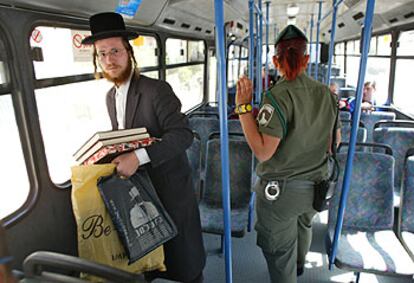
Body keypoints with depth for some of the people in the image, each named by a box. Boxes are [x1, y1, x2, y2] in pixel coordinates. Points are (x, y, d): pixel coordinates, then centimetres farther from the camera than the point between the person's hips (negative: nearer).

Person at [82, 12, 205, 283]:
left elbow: (183, 134, -27)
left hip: (169, 187, -6)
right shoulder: (110, 97, 7)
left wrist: (138, 157, -35)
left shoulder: (157, 90, -17)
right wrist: (114, 156, 0)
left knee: (184, 258, 13)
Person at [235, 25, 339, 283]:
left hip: (281, 190, -7)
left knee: (280, 252, 14)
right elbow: (334, 141, 7)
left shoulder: (278, 96, -22)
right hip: (317, 185, 8)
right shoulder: (327, 93, -3)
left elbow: (262, 152, -27)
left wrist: (244, 107, -22)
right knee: (304, 225, 35)